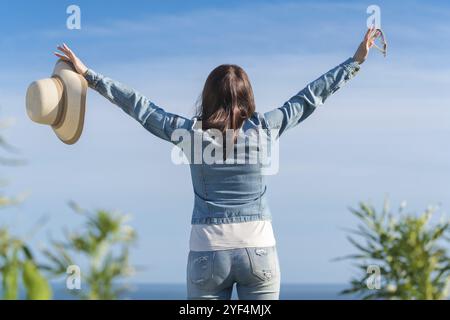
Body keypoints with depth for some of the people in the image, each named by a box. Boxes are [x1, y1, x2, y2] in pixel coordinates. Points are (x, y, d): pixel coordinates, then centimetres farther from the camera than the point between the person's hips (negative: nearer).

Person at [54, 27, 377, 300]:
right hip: (259, 249, 0)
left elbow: (138, 105, 3)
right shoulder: (262, 129, -3)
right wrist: (356, 61, 13)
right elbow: (310, 96, 4)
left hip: (208, 251, 0)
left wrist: (88, 75, 12)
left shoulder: (190, 132, -3)